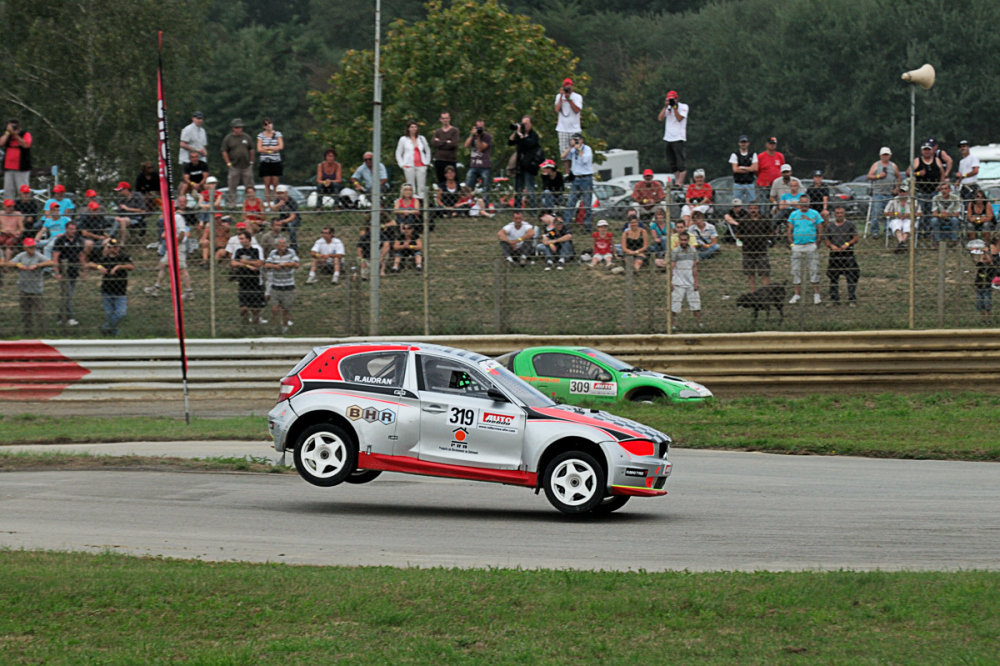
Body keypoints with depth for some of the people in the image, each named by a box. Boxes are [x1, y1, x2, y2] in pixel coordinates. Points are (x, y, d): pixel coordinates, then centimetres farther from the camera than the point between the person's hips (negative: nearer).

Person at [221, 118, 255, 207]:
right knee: (232, 187, -1)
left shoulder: (246, 137, 10)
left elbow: (251, 150, 16)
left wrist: (251, 162, 10)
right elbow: (224, 152, 1)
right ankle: (231, 204, 5)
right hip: (234, 166, -3)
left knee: (249, 186, 4)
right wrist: (228, 164, -5)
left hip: (247, 166, 3)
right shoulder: (228, 138, 1)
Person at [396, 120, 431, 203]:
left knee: (422, 186, -3)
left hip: (421, 165, 2)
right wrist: (402, 164, -2)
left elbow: (428, 150, 22)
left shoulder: (421, 139, 13)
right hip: (409, 166, -2)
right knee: (411, 187, -5)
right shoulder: (403, 139, 6)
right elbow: (398, 153, 8)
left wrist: (427, 162, 10)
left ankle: (421, 202, -1)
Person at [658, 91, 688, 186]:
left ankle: (680, 182, -14)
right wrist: (665, 107, -3)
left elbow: (679, 118, -12)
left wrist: (674, 107, -12)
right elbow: (661, 118, 4)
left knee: (680, 161, -11)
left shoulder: (683, 107, 2)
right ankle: (676, 181, 14)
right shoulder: (668, 108, 16)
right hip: (668, 138, 6)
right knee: (672, 163, 8)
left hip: (679, 138, -6)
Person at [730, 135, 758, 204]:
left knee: (752, 203, -3)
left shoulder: (753, 155, 10)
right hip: (738, 184, -2)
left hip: (750, 184, 2)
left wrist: (742, 167, -6)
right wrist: (749, 169, -4)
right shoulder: (735, 155, 4)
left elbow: (755, 168, -2)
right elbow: (735, 169, -7)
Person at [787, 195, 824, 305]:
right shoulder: (794, 214, 8)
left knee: (814, 270, -3)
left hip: (811, 245, -2)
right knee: (796, 270, 2)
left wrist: (817, 244, -3)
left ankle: (816, 294, 2)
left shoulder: (815, 214, 4)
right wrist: (792, 244, -2)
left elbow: (820, 231, 4)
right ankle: (797, 294, 10)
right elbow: (789, 230, 9)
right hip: (797, 246, 2)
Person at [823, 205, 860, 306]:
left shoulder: (850, 225, 5)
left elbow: (856, 238, 1)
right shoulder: (830, 226, 12)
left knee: (851, 278, -6)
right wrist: (832, 246, -9)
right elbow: (825, 240, 11)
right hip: (834, 255, 3)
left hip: (848, 254, -3)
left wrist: (847, 244, -14)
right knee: (833, 278, 6)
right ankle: (834, 299, 15)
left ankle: (852, 300, -3)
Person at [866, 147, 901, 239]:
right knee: (876, 213, -11)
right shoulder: (876, 165, 8)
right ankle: (875, 232, -9)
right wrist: (878, 176, -10)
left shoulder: (893, 166, 14)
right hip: (877, 193, -3)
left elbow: (898, 177, 21)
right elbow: (869, 176, 5)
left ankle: (888, 231, 7)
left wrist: (896, 188, 9)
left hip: (890, 194, 3)